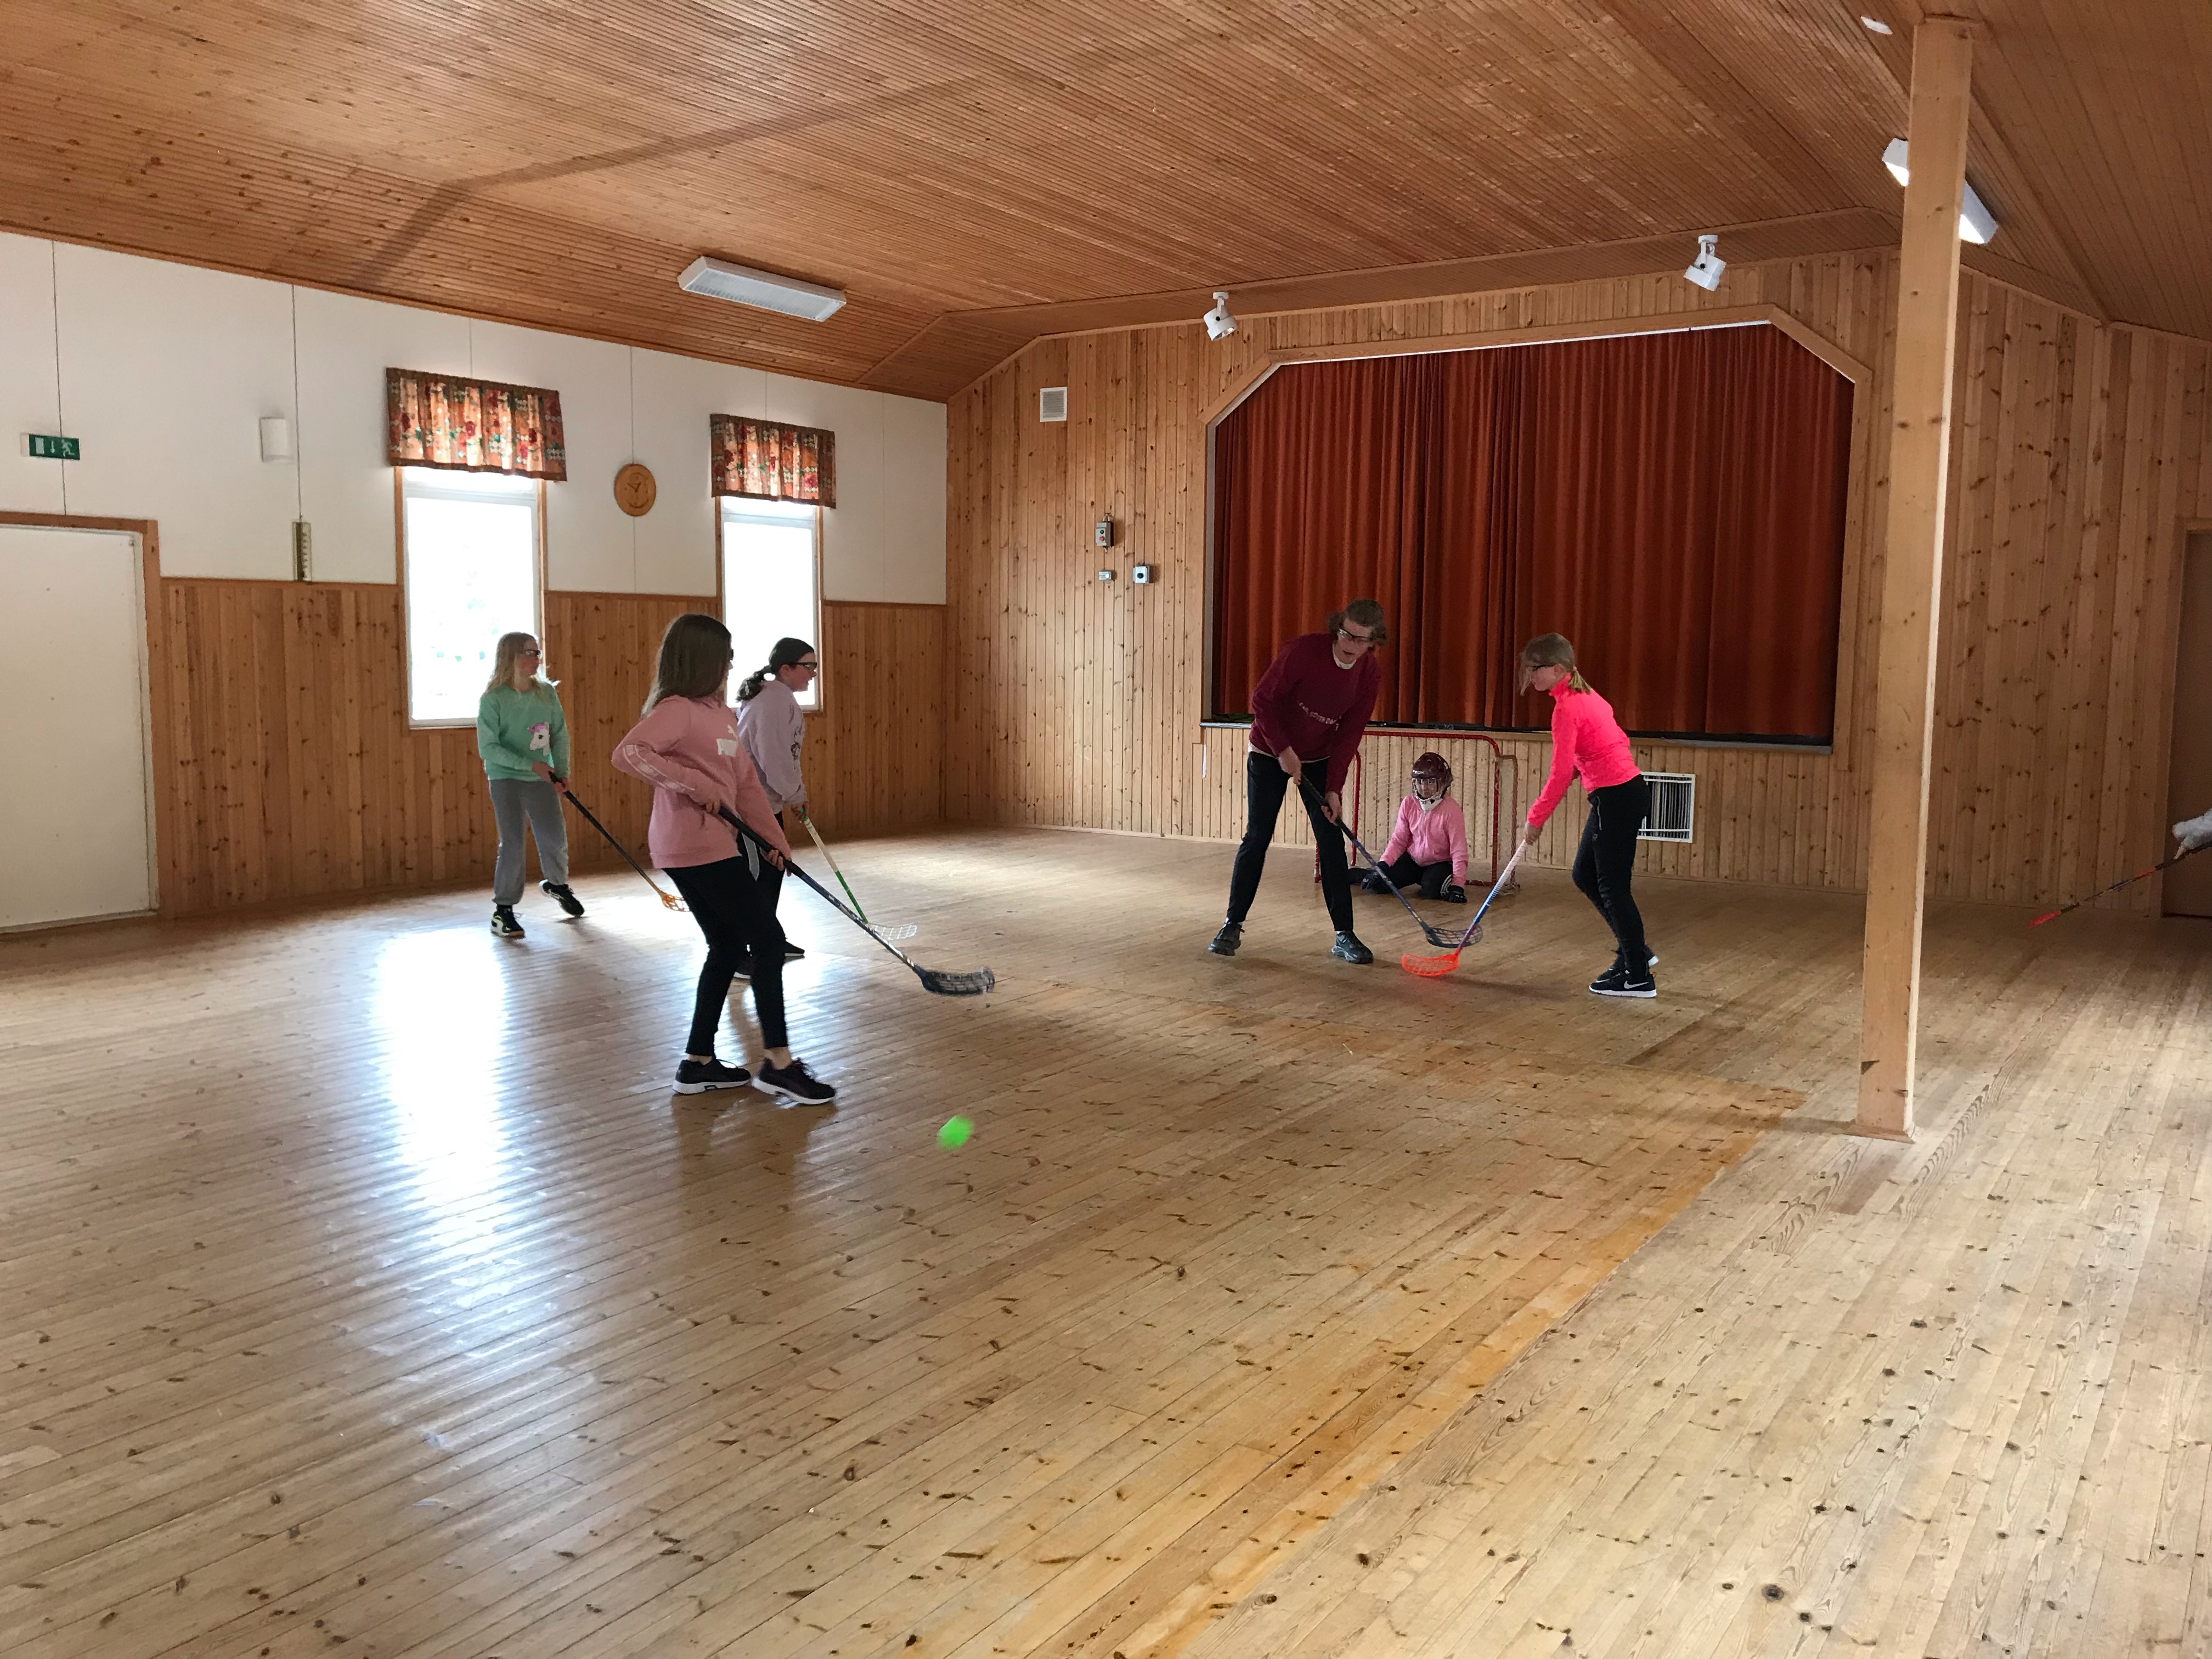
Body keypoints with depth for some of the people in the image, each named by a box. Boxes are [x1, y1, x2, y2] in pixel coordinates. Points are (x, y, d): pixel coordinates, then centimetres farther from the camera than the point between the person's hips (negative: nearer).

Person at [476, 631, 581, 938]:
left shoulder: (546, 692, -2)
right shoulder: (493, 699, -15)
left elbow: (560, 735, 5)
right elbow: (488, 748, -17)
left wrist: (562, 772, -5)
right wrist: (530, 764, -22)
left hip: (542, 779, 4)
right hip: (506, 778, -4)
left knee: (555, 837, 7)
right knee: (512, 844, -5)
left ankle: (557, 884, 37)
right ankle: (503, 910, 9)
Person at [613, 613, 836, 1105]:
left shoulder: (721, 713, 14)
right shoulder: (677, 710, -14)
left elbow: (746, 780, 16)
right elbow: (628, 752, -28)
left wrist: (773, 836, 12)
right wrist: (694, 783, -26)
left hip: (717, 846, 9)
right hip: (695, 849, -9)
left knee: (728, 947, 15)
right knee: (768, 940, -5)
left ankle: (698, 1063, 23)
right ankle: (779, 1064, 2)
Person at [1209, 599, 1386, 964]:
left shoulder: (1370, 674, -11)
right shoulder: (1304, 650, -24)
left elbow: (1350, 734, -7)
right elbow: (1262, 699, -17)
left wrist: (1334, 789, -13)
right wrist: (1283, 750, -19)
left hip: (1320, 760, 3)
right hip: (1270, 754, -3)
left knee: (1332, 842, -2)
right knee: (1256, 838, -3)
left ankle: (1344, 935, 4)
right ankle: (1233, 926, 9)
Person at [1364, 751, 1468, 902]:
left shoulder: (1452, 810, -20)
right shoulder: (1408, 804, -8)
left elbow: (1459, 851, -20)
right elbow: (1398, 841, -2)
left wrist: (1458, 885, -26)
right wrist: (1383, 865, -17)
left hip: (1440, 863, -3)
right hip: (1412, 860, 3)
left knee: (1431, 892, -32)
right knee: (1378, 885, -14)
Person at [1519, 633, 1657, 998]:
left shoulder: (1566, 708, -17)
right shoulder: (1583, 694, 12)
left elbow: (1560, 775, -19)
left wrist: (1536, 819, -9)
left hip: (1617, 799, -10)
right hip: (1624, 793, 10)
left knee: (1611, 886, -2)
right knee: (1585, 876, 17)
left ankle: (1639, 978, 7)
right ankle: (1633, 950, 25)